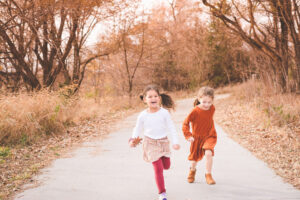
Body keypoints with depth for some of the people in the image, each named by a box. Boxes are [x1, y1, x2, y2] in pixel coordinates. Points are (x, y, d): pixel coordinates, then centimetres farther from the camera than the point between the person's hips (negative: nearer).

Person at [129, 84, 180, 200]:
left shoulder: (164, 113, -10)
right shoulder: (143, 115, -10)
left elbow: (171, 128, -5)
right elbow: (137, 129, 3)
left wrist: (175, 142, -10)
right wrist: (133, 140, -11)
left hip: (163, 142, 2)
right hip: (151, 144, -2)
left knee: (166, 166, 14)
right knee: (158, 169, -7)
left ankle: (156, 161, 51)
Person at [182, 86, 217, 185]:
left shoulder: (212, 108, -9)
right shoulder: (195, 111, -20)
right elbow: (185, 123, -12)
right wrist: (188, 135, -19)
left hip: (209, 136, 1)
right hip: (197, 137, -1)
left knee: (208, 153, -25)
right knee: (194, 158, 13)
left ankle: (208, 175, -6)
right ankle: (192, 170, 49)